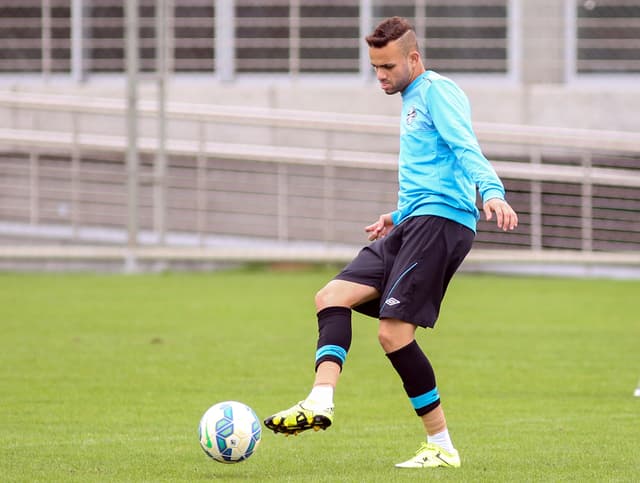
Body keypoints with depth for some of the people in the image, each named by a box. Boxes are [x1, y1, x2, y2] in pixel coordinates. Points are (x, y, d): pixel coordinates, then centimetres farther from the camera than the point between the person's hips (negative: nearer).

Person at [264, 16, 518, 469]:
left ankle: (442, 446, -7)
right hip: (413, 225, 10)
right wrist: (398, 217, 26)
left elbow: (466, 150, -20)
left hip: (440, 221, -10)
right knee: (333, 295, -2)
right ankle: (321, 401, -18)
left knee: (393, 332, -15)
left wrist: (491, 192, -37)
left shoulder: (437, 91, -4)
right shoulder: (412, 101, 26)